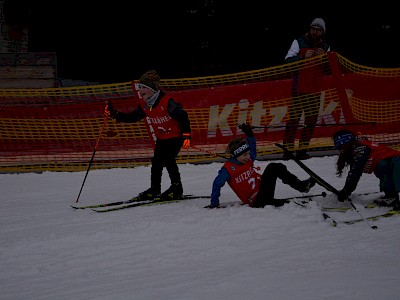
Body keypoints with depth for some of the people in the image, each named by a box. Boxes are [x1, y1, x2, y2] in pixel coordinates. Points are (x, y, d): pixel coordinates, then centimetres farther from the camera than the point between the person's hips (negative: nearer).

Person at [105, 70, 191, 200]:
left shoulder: (167, 102, -23)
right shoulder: (144, 106, 1)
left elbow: (182, 116, -22)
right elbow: (132, 117, 10)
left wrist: (186, 135, -28)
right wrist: (115, 114, -2)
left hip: (175, 137, -8)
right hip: (161, 139, 8)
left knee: (168, 159, -18)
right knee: (156, 162, 2)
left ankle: (177, 187, -4)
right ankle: (155, 189, 13)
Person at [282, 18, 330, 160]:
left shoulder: (325, 47, 13)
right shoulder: (299, 42, 3)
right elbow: (288, 60, -4)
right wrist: (303, 56, -18)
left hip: (315, 89, 4)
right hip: (299, 87, -4)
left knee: (311, 120, 3)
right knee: (294, 118, -9)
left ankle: (302, 150, 10)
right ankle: (288, 149, -7)